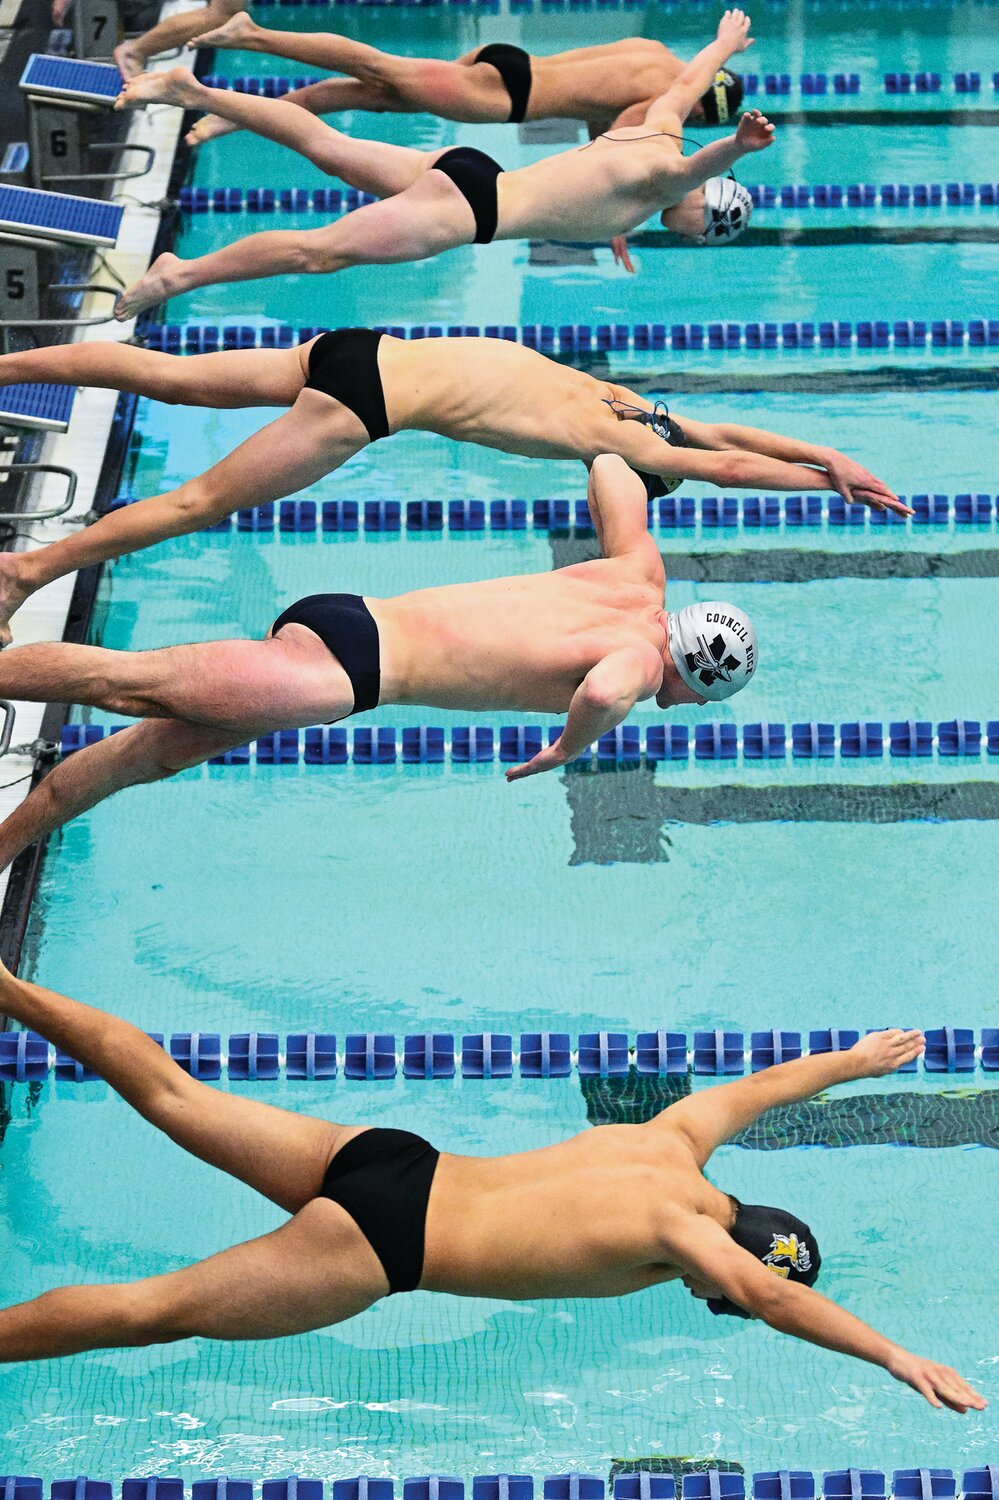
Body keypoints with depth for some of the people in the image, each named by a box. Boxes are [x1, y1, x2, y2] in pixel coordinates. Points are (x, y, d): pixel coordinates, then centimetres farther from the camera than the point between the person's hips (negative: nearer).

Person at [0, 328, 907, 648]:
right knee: (201, 502, -5)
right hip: (364, 405, -8)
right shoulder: (610, 439, -8)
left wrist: (829, 458, 23)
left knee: (167, 376, 10)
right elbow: (729, 465, -10)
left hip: (358, 355, 8)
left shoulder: (618, 402, 14)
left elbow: (715, 432, 24)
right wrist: (832, 481, -1)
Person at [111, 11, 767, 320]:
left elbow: (686, 80, 30)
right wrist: (738, 146, -58)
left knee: (325, 144, 15)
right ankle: (182, 273, -17)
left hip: (466, 169, 9)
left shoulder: (659, 130, 9)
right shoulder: (663, 175, -14)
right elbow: (696, 168, -39)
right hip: (468, 209, -9)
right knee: (324, 250, -13)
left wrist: (727, 44, 49)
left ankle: (193, 91, 18)